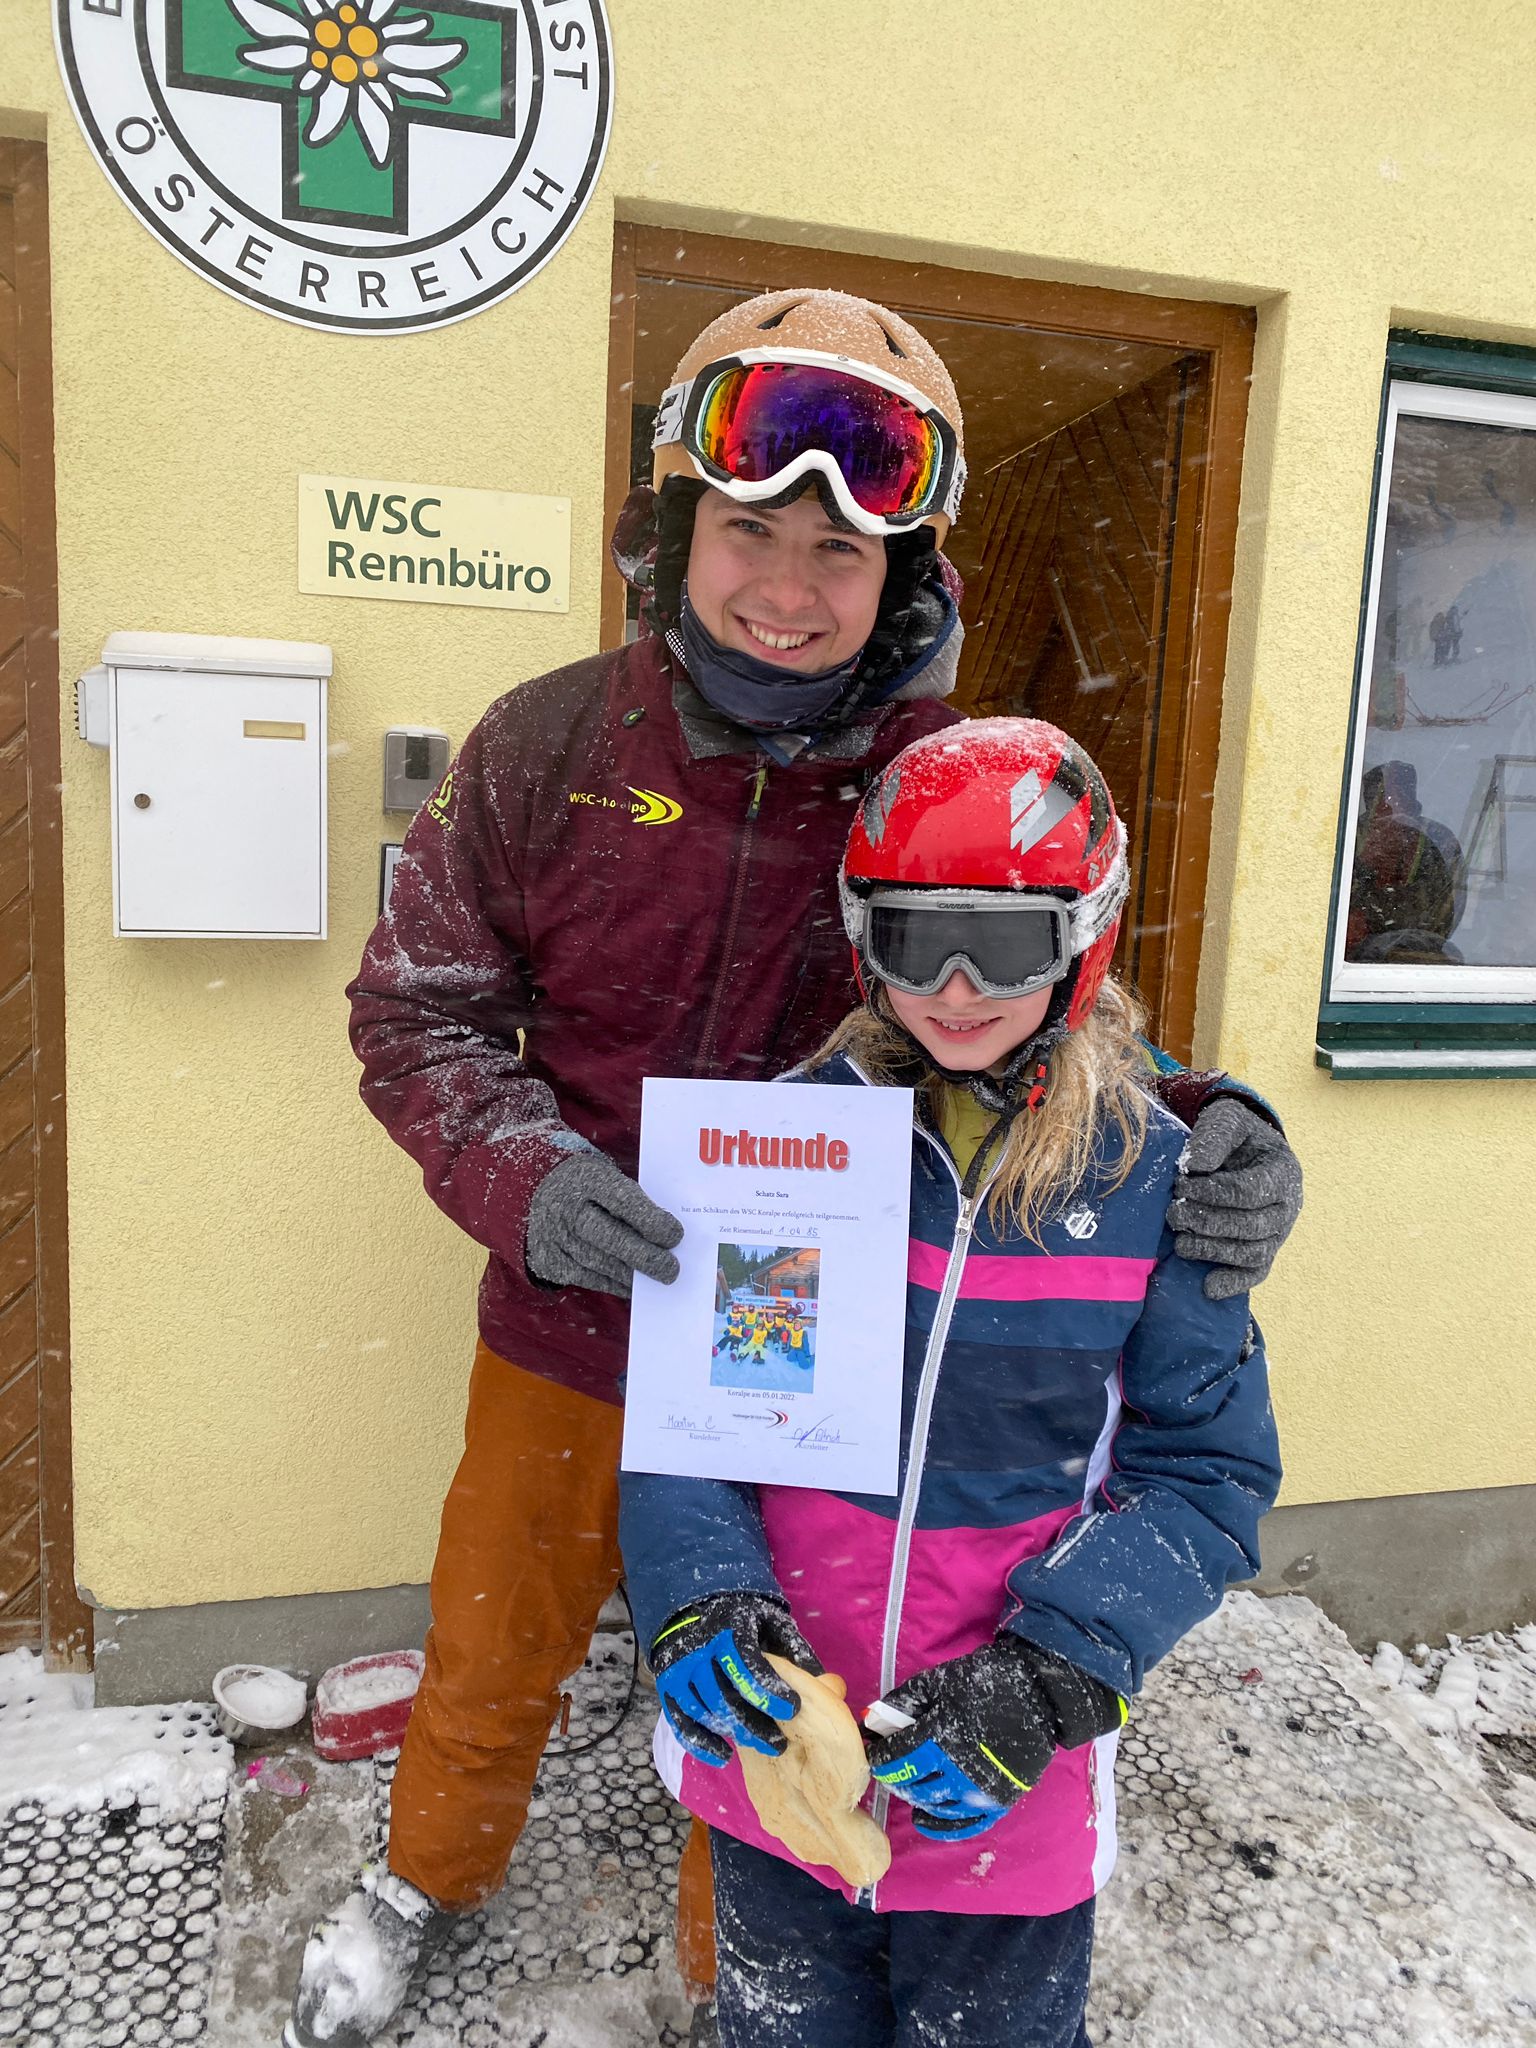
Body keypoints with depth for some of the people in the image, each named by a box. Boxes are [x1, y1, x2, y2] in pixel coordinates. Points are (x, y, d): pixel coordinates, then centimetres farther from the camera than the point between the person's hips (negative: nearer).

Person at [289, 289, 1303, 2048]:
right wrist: (524, 1173, -25)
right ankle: (426, 1876, 61)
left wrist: (1200, 1137, -23)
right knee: (492, 1653, 26)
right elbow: (416, 1004, -6)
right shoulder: (550, 745, -11)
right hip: (569, 1329, 2)